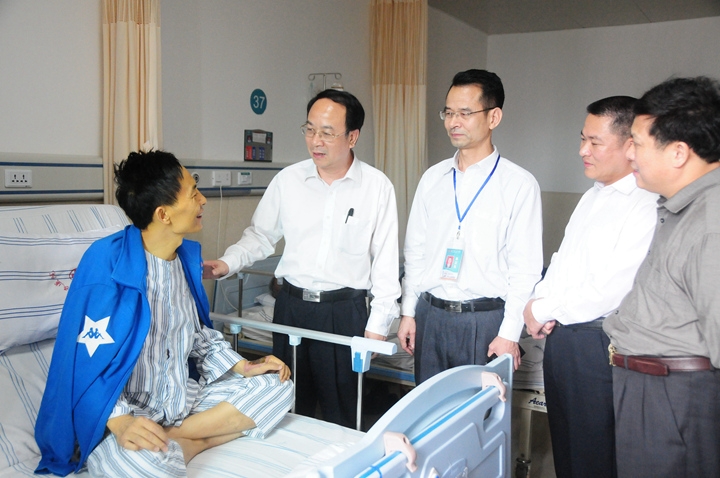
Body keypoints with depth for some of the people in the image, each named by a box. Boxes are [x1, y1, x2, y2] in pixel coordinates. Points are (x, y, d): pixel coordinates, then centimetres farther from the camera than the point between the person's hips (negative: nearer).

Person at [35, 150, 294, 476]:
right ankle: (181, 445, -8)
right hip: (126, 410, -8)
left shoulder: (186, 255, 3)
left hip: (183, 399, 8)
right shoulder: (108, 263, -19)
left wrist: (244, 367, 2)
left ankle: (171, 442, -12)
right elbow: (87, 362, -20)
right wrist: (120, 423, -35)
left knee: (276, 387, -3)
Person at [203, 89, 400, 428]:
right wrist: (227, 264, -5)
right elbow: (261, 235, 11)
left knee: (342, 414, 8)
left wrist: (377, 323, -2)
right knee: (290, 407, 14)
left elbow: (385, 261, -1)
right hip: (291, 306, 3)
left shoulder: (377, 187, -4)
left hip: (345, 311, -2)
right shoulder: (288, 180, 2)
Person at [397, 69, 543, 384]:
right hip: (429, 314, 4)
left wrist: (509, 334, -9)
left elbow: (525, 268, -8)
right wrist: (408, 312, 8)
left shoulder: (519, 185, -7)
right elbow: (415, 250, 10)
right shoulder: (432, 178, 6)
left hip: (484, 320, -4)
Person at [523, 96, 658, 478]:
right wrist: (538, 300, 0)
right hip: (559, 335, 8)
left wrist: (544, 311, -11)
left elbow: (612, 289, -22)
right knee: (563, 442, 21)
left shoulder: (646, 206, -17)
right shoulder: (593, 196, 12)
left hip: (597, 342, -8)